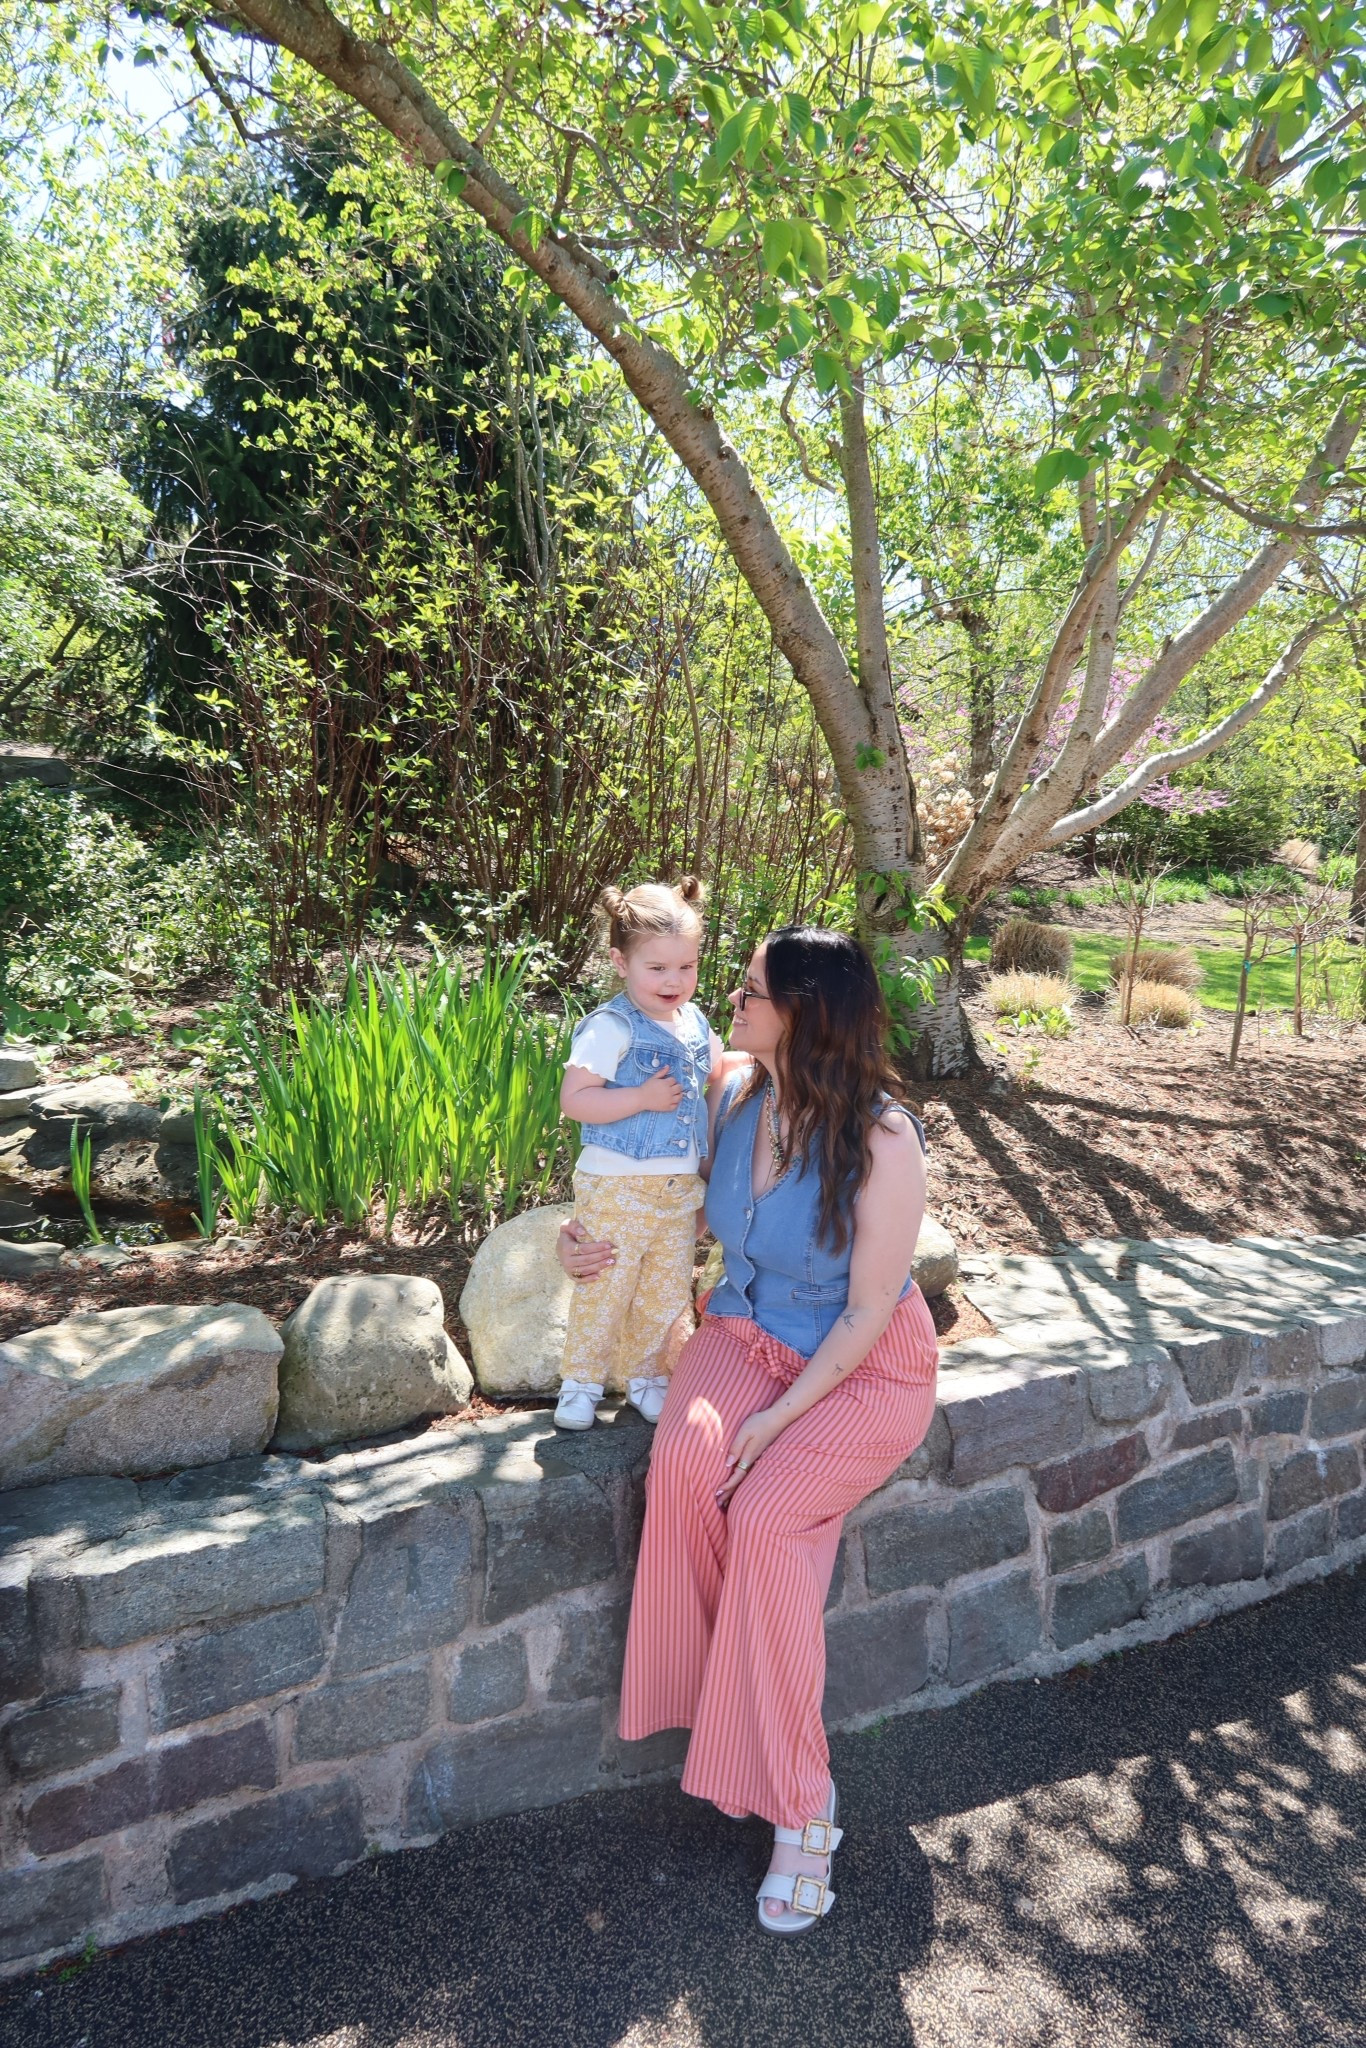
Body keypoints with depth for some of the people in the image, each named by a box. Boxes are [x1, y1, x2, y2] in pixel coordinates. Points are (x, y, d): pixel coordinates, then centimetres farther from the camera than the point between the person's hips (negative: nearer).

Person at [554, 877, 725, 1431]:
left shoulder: (695, 1023, 7)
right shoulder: (611, 1027, -16)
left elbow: (714, 1080, 25)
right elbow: (574, 1099, -22)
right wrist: (642, 1098, -27)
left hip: (680, 1191, 6)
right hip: (616, 1190, -6)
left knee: (667, 1293, 15)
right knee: (604, 1291, 6)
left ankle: (643, 1374, 34)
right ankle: (581, 1380, 26)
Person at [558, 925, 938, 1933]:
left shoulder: (883, 1141, -23)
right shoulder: (735, 1093, -6)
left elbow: (868, 1312, -18)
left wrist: (780, 1417, -21)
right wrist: (604, 1242, -5)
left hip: (866, 1369, -4)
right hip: (747, 1334, 5)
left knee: (765, 1513, -27)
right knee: (683, 1463, -26)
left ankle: (800, 1806, -7)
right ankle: (724, 1704, -3)